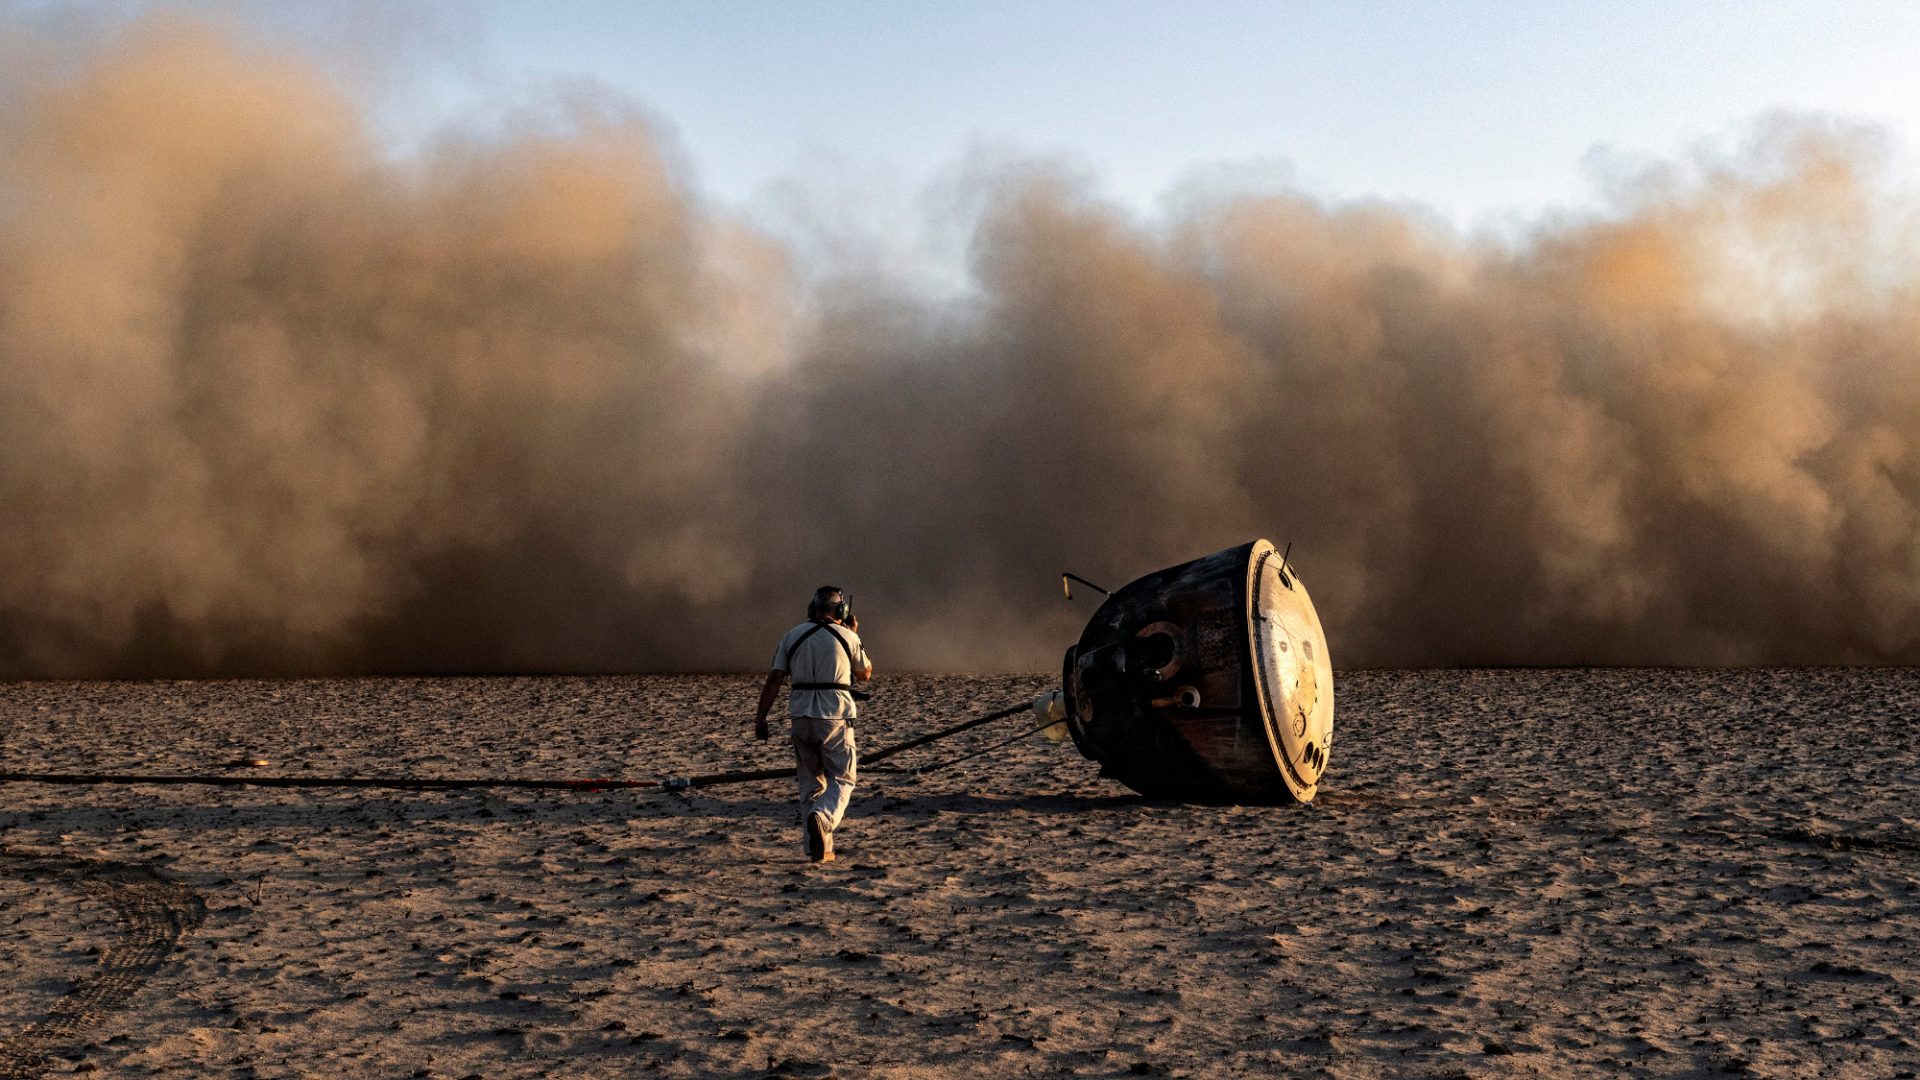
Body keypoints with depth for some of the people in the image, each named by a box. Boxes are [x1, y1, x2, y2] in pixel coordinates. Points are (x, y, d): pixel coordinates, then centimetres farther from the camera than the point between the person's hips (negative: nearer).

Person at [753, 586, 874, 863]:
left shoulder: (793, 636, 6)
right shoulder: (847, 637, 0)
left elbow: (774, 679, 0)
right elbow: (865, 674, 16)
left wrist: (760, 718, 3)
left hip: (801, 716, 3)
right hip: (835, 716, -3)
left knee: (811, 783, 14)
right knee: (842, 780, 6)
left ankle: (819, 849, 11)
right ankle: (821, 818, -25)